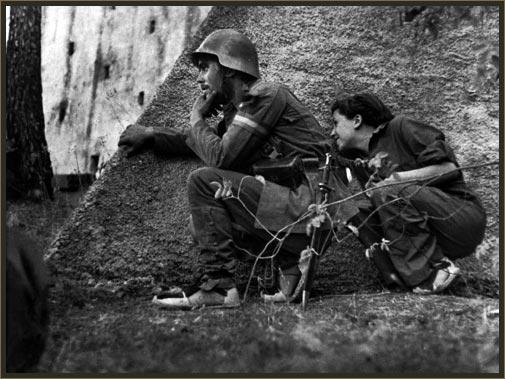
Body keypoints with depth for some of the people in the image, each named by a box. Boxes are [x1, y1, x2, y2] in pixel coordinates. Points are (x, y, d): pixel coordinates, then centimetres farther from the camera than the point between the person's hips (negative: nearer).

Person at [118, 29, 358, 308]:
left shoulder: (265, 96, -10)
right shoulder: (238, 108, 17)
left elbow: (219, 156, -17)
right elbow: (203, 146, 31)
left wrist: (197, 118, 1)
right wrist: (151, 136, 20)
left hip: (310, 204, -9)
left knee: (203, 181, -14)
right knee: (205, 218, 16)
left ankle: (218, 287, -14)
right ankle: (289, 263, 6)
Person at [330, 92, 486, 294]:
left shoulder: (399, 128, -3)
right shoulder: (358, 162, 17)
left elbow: (449, 168, -11)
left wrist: (397, 178, -12)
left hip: (464, 218, -6)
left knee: (388, 192, -27)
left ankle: (438, 267, -17)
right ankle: (403, 272, -16)